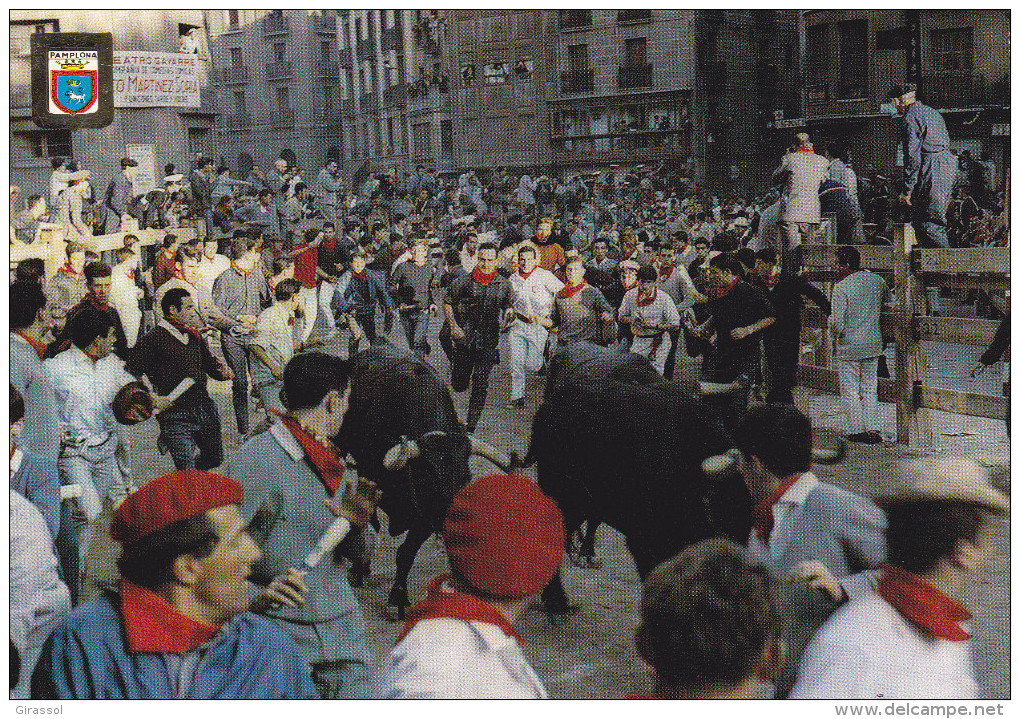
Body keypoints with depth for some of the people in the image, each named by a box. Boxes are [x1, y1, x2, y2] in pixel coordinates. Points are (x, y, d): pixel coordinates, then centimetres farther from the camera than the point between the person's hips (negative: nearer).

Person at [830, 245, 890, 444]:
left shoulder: (841, 288, -16)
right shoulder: (876, 280, 2)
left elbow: (837, 324, -20)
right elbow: (887, 300, 22)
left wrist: (830, 320, 1)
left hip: (849, 346, -6)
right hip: (873, 344, 6)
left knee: (850, 390, 5)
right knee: (870, 389, 13)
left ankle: (856, 431, 9)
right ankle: (873, 430, 13)